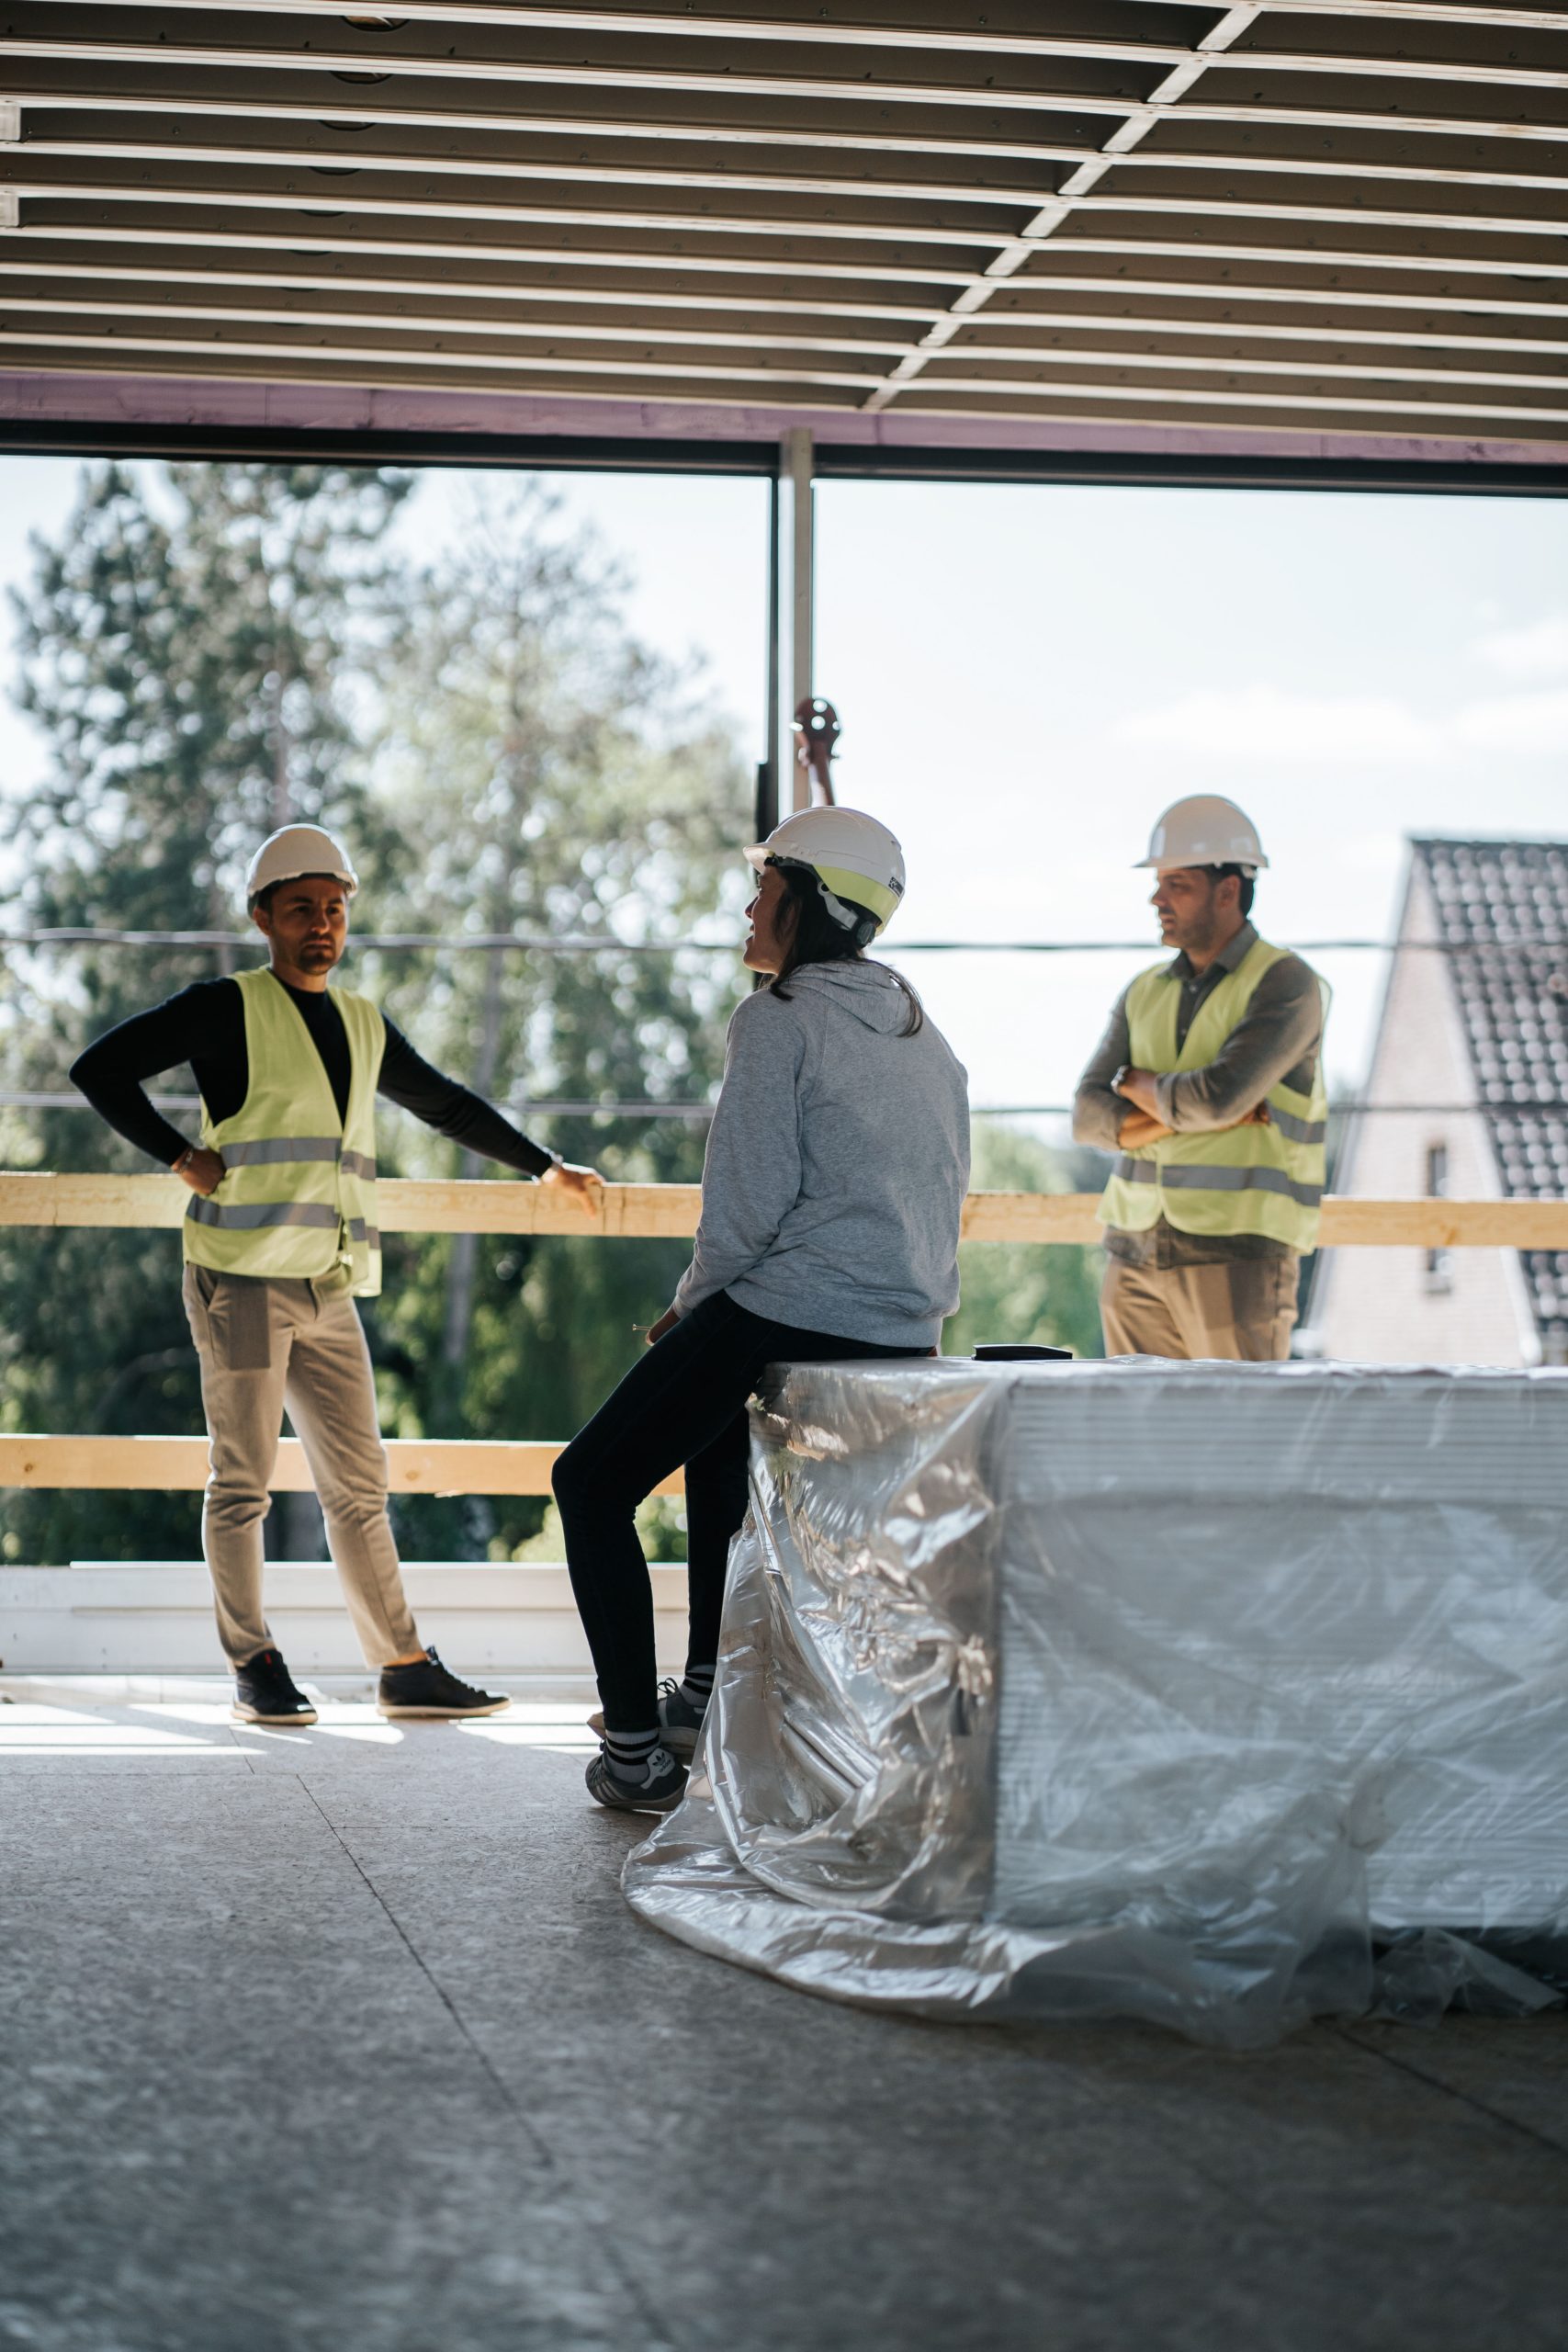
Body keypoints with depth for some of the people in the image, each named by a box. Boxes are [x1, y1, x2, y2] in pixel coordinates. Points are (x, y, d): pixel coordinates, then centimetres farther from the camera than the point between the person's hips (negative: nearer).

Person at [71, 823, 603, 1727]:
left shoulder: (364, 1025, 17)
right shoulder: (229, 1009, -1)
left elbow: (448, 1106, 31)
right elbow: (103, 1068, -5)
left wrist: (544, 1165, 33)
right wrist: (183, 1157, -8)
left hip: (329, 1290, 6)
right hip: (244, 1278, -6)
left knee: (360, 1483, 7)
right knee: (244, 1480, -1)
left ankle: (406, 1669, 9)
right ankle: (256, 1670, 7)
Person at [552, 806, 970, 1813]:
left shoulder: (777, 1020, -10)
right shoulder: (922, 1031, 15)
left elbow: (748, 1203, -16)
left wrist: (692, 1306, 2)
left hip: (791, 1312, -8)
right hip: (911, 1340, 8)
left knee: (593, 1485, 9)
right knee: (718, 1429, 37)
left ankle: (638, 1752, 2)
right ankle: (709, 1688, 37)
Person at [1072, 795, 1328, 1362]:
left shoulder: (1287, 985, -8)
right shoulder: (1145, 995, 12)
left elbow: (1218, 1096, -21)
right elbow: (1091, 1119, 1)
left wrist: (1138, 1085, -1)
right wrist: (1189, 1113, -14)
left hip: (1239, 1255, -6)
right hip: (1138, 1253, 6)